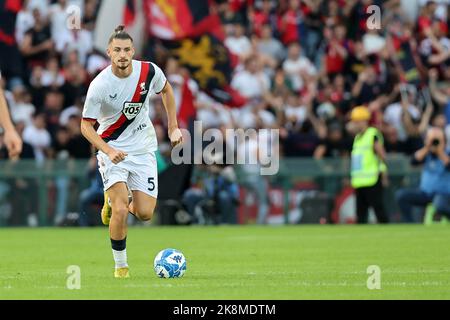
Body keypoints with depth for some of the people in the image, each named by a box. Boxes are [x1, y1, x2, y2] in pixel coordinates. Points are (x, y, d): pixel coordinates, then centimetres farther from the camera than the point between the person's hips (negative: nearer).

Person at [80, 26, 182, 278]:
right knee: (120, 211, -19)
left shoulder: (149, 71, -11)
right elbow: (86, 125, -13)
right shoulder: (99, 85, -21)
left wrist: (173, 127, 10)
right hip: (112, 149, -3)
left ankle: (115, 200, 31)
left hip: (143, 148, 3)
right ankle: (120, 265, 1)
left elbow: (166, 90, 12)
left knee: (145, 214, -4)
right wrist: (108, 150, -28)